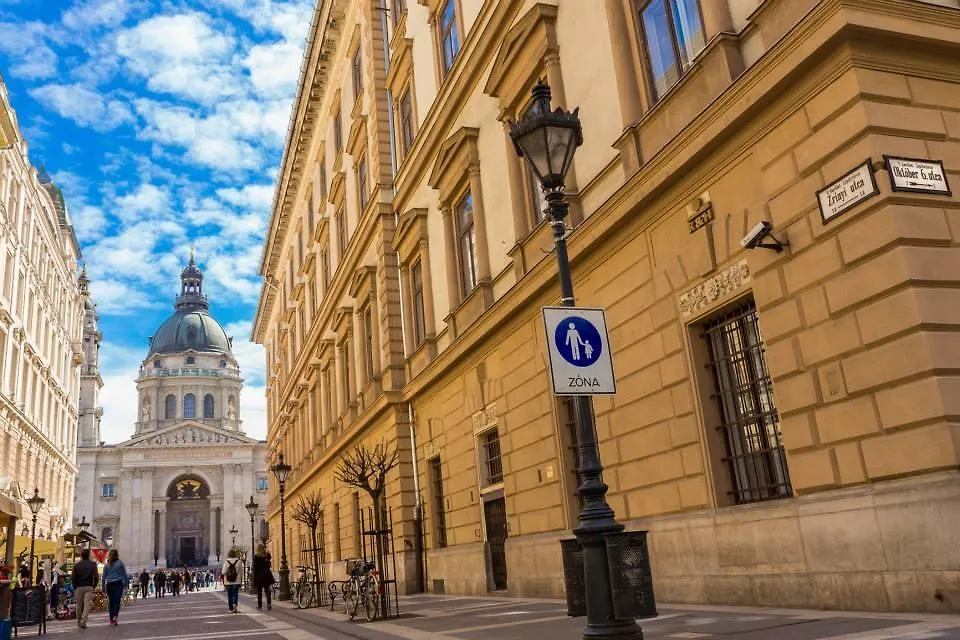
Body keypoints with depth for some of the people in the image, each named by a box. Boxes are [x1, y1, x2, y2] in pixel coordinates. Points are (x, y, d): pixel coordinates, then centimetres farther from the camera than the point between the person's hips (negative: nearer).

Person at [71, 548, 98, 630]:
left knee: (79, 605, 13)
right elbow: (96, 576, -6)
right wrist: (94, 585, 7)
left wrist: (74, 587, 9)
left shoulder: (76, 565, 2)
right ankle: (83, 621, -16)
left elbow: (73, 578, -1)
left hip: (79, 587, 2)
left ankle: (79, 622, 23)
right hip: (89, 587, -2)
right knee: (87, 605, -2)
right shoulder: (93, 564, 0)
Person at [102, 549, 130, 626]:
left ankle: (111, 619, 13)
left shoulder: (107, 565, 7)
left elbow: (104, 577, 9)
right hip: (118, 583, -3)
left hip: (109, 585, 3)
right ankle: (115, 617, -27)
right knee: (117, 601, -8)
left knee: (111, 602, 11)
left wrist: (104, 588, 14)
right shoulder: (120, 563, 1)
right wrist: (126, 584, 10)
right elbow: (124, 574, 2)